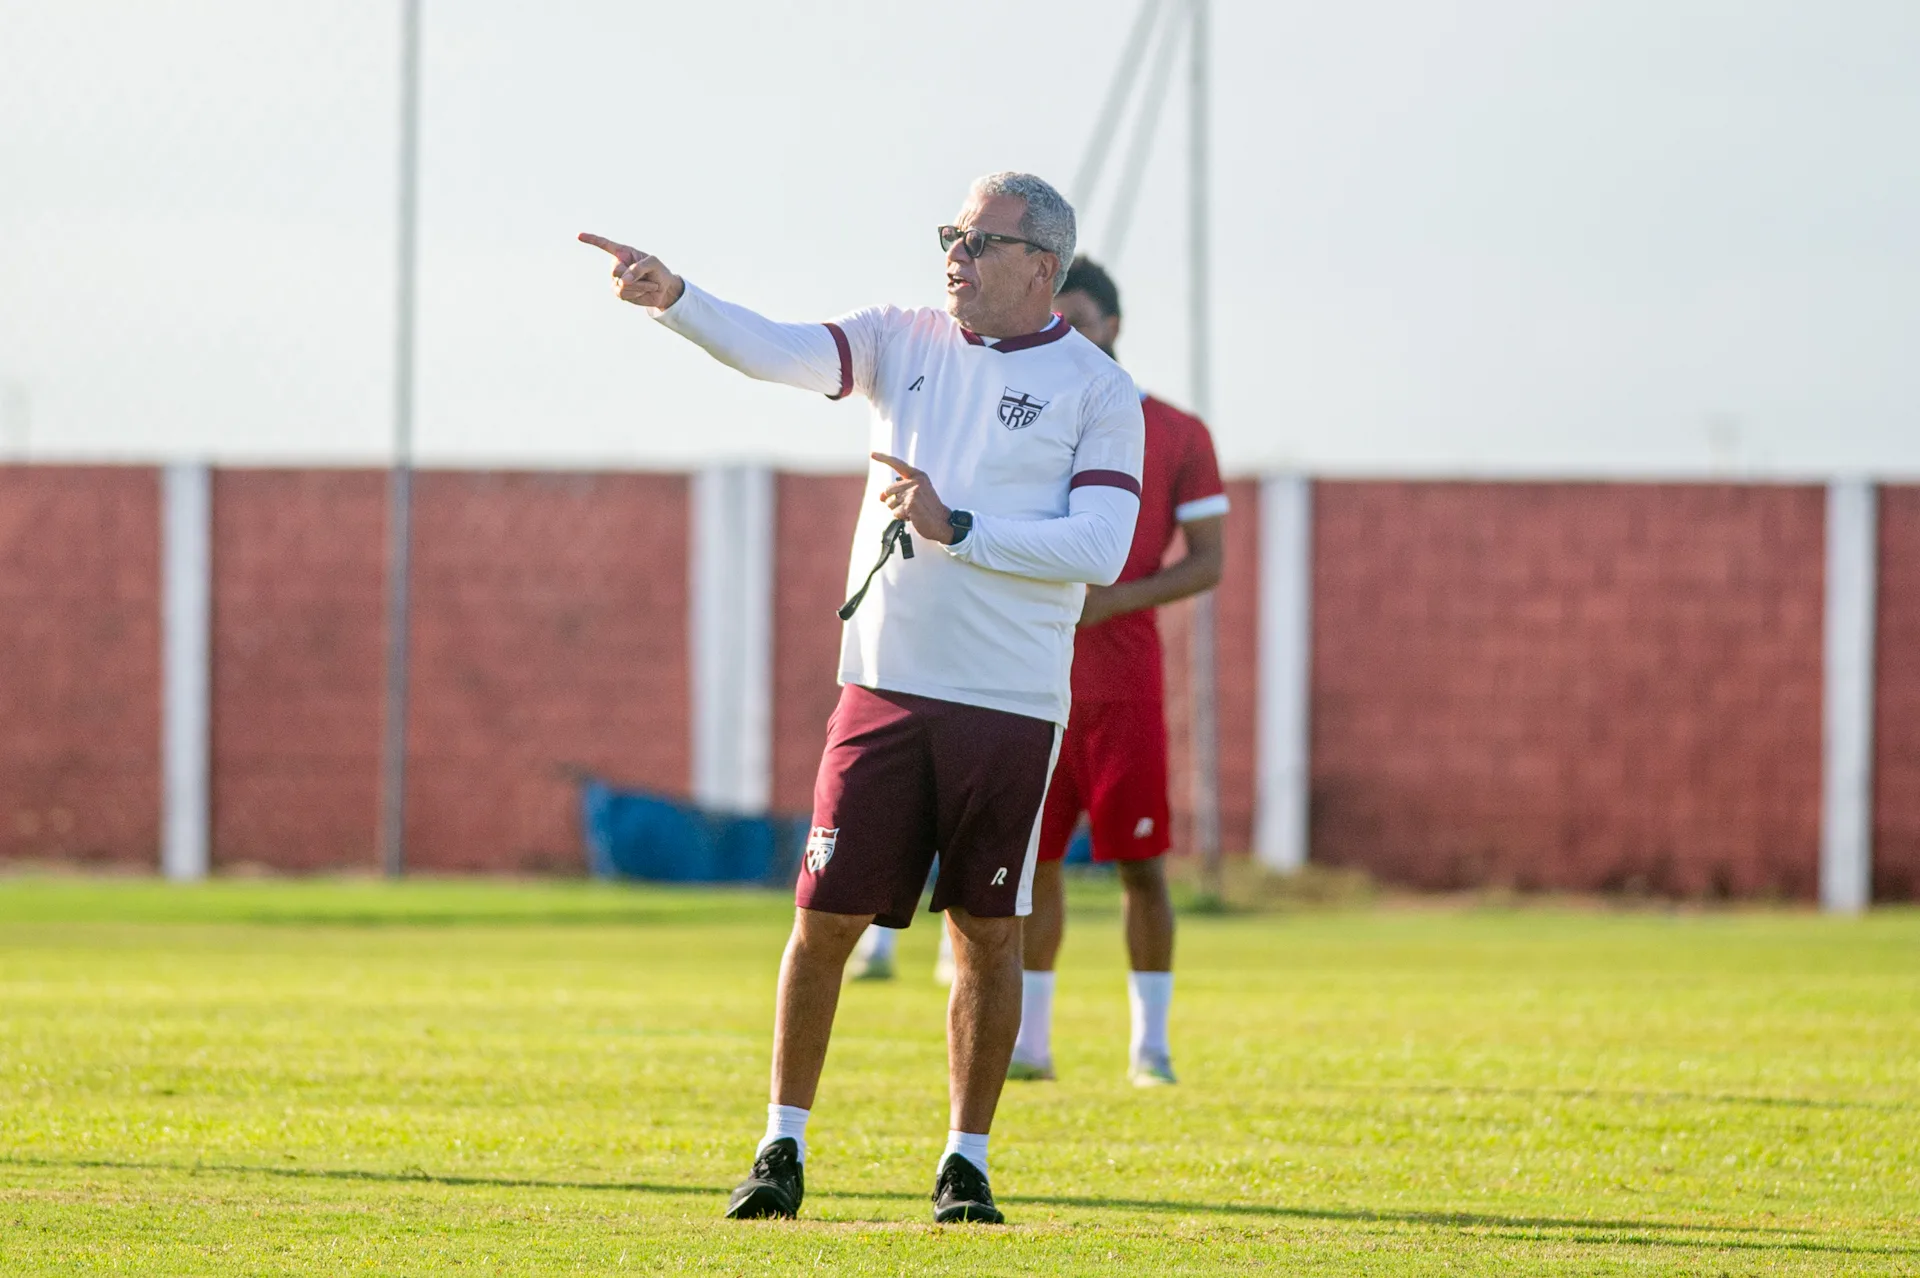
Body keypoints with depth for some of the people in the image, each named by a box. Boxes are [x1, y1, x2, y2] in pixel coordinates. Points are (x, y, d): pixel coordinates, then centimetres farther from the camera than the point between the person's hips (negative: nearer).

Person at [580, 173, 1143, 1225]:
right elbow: (778, 351, -7)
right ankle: (782, 1147, 8)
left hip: (1012, 704, -2)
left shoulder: (1098, 392, 0)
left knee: (987, 932, 3)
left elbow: (1099, 550, -10)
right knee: (825, 914, -2)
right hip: (885, 686, 2)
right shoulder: (905, 341, 8)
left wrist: (954, 527, -16)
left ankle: (965, 1161, 15)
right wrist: (673, 299, -24)